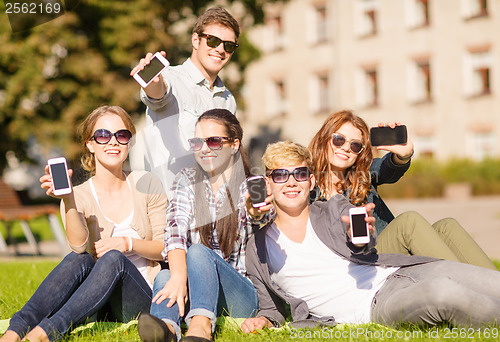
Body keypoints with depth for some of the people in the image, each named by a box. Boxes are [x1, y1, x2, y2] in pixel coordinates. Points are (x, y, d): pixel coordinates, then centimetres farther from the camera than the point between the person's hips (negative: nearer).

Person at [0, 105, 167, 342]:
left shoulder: (147, 185, 6)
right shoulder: (80, 196, 3)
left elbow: (167, 247, 7)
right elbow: (80, 246, -17)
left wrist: (128, 243, -10)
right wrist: (68, 199, -29)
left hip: (144, 300, 0)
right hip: (102, 306, 1)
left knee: (114, 258, -32)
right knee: (78, 260, -31)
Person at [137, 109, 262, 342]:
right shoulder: (187, 181, 12)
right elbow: (175, 232, -7)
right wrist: (178, 278, -27)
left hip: (242, 295, -2)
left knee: (198, 252, -28)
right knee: (165, 277, -27)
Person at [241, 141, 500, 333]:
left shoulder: (336, 207, 14)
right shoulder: (258, 249, 12)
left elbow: (363, 248, -6)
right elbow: (271, 309, 19)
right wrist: (262, 320, -5)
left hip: (402, 272, 3)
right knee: (443, 292, -34)